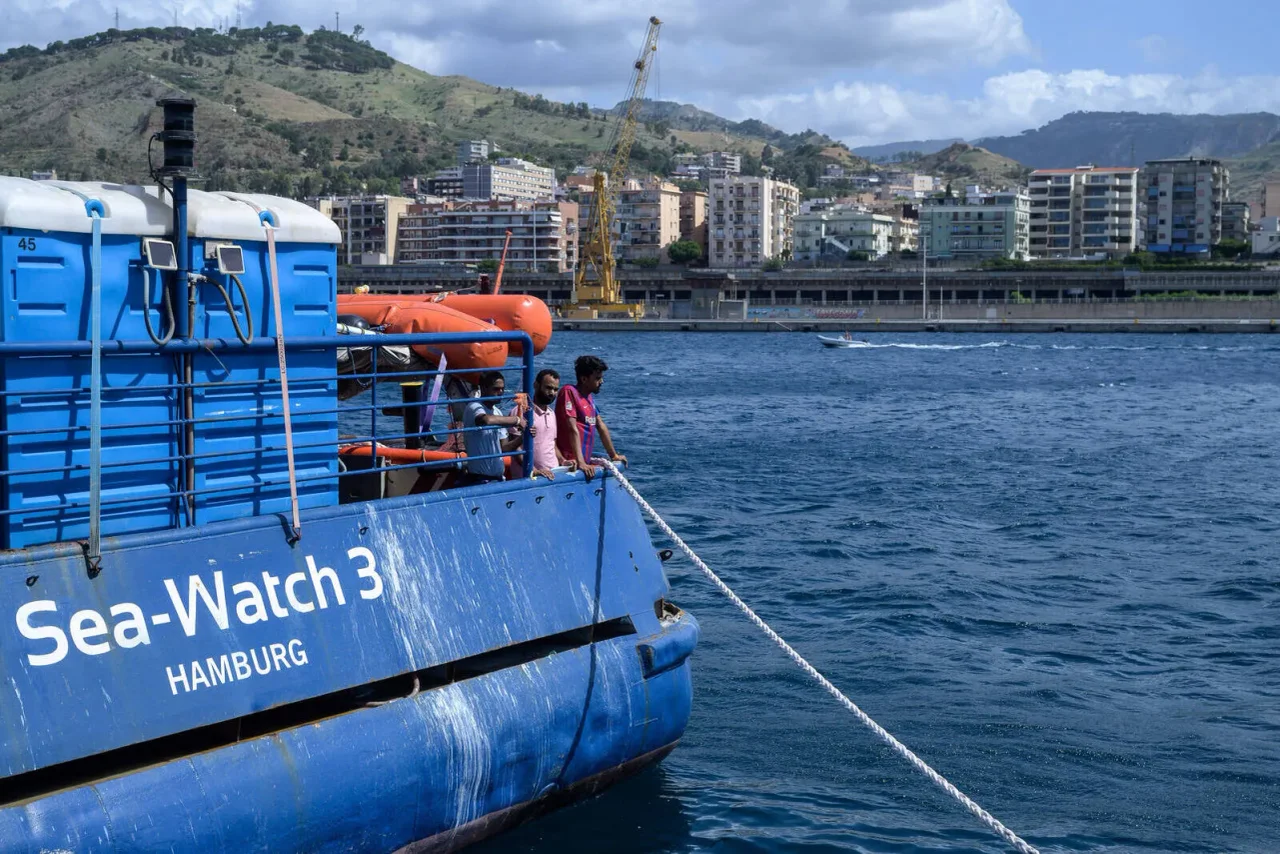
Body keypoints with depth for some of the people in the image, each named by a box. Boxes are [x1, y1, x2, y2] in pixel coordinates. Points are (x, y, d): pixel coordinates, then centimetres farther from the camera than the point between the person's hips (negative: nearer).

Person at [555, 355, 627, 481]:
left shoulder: (590, 396, 16)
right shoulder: (569, 392, -10)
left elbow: (601, 427, 24)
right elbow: (572, 429, -18)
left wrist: (614, 455, 27)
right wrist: (580, 462, -24)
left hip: (585, 462, 8)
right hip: (570, 463, -8)